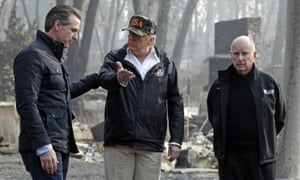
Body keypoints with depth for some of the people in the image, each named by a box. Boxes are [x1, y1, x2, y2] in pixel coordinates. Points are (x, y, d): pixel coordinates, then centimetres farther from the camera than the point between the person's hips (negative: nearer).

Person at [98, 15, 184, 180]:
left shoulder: (165, 65, 8)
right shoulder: (115, 59, 4)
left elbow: (175, 104, 9)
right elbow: (103, 78, -19)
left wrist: (176, 140, 3)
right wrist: (118, 79, -42)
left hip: (151, 145, 1)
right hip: (118, 143, -1)